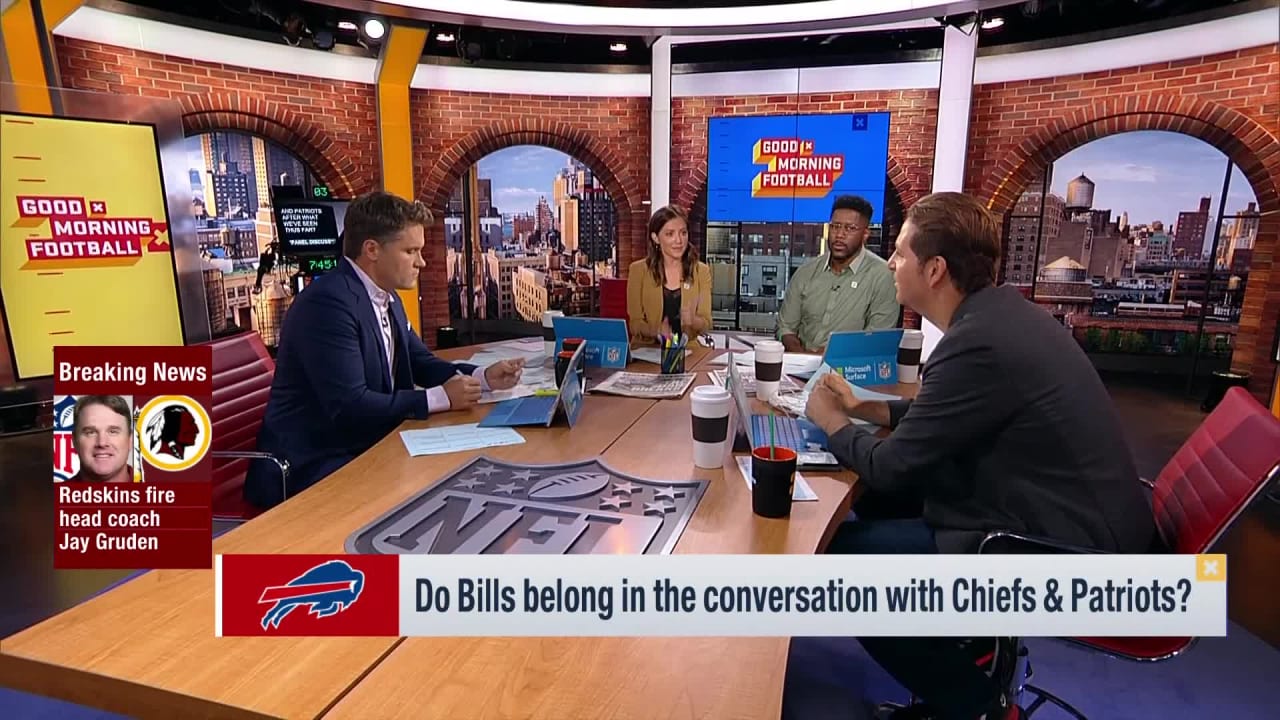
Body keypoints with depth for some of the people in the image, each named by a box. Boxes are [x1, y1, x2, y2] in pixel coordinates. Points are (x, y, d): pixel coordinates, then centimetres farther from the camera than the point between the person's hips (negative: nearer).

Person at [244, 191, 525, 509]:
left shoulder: (386, 299, 8)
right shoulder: (328, 301, -22)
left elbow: (422, 364, 13)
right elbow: (349, 406, -28)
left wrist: (484, 377, -4)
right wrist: (440, 398, -21)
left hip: (363, 449, 9)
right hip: (312, 469, -9)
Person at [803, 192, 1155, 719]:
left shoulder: (979, 342, -26)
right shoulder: (1002, 312, 4)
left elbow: (892, 469, -18)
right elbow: (949, 414, 18)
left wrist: (832, 423, 0)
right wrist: (865, 409, 11)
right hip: (1085, 524, 10)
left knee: (841, 552, -9)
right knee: (887, 511, 14)